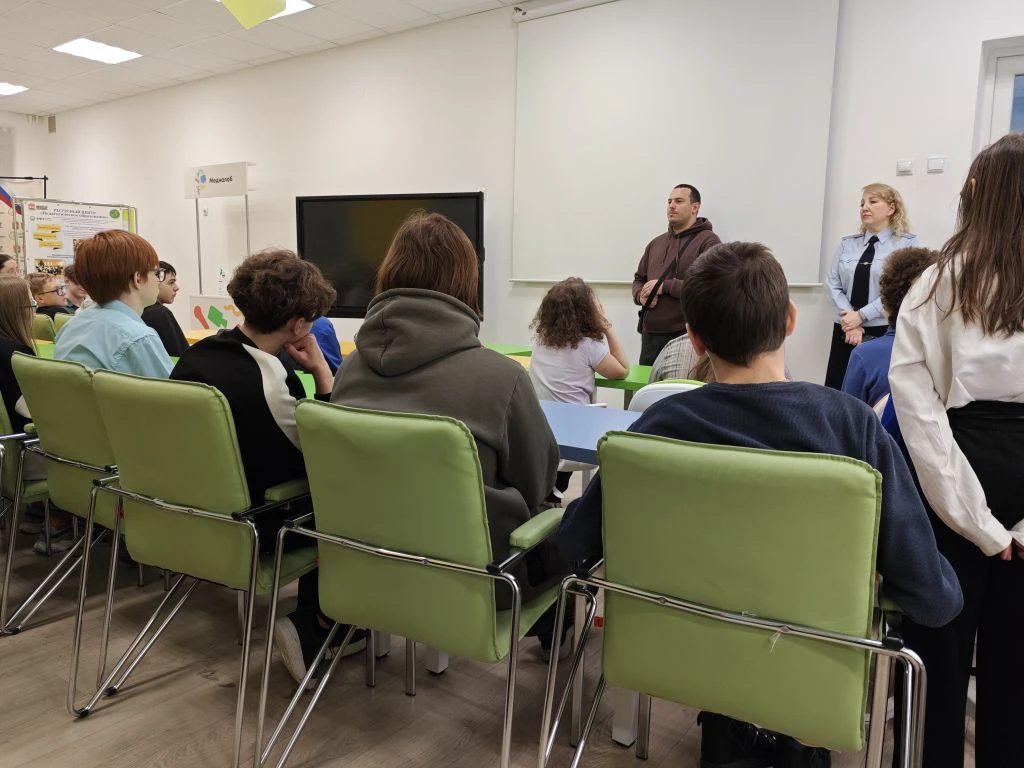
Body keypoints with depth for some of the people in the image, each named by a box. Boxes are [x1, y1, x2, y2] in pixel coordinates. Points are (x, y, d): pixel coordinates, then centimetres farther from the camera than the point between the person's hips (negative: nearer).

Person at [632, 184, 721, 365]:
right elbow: (639, 279, 25)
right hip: (650, 335, 6)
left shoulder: (708, 241, -4)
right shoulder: (656, 243, 18)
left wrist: (665, 286, -16)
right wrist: (641, 295, 0)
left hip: (685, 336, -6)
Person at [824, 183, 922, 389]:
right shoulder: (847, 243, 12)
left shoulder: (908, 244, -1)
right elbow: (832, 283, 4)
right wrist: (850, 320, -9)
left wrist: (861, 316, -14)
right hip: (845, 330, 4)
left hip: (885, 332, -3)